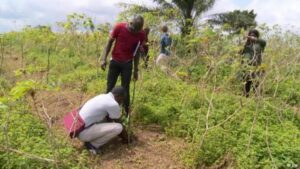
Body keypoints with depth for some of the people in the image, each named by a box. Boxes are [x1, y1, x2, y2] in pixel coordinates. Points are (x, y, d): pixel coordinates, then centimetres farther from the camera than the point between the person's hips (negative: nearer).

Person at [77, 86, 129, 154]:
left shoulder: (103, 97, 12)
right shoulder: (114, 104, -16)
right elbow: (118, 123, -1)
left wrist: (121, 134, 33)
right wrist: (125, 137, 18)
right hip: (84, 132, -9)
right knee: (118, 128, -13)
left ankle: (90, 139, 17)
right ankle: (93, 144, -1)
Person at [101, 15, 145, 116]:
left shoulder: (141, 35, -10)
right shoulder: (119, 27, -15)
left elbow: (136, 52, 2)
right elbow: (110, 42, -3)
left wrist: (136, 69, 4)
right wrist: (104, 59, -9)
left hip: (127, 64, 0)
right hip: (114, 62, 0)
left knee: (125, 89, 1)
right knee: (110, 88, 5)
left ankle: (126, 113, 13)